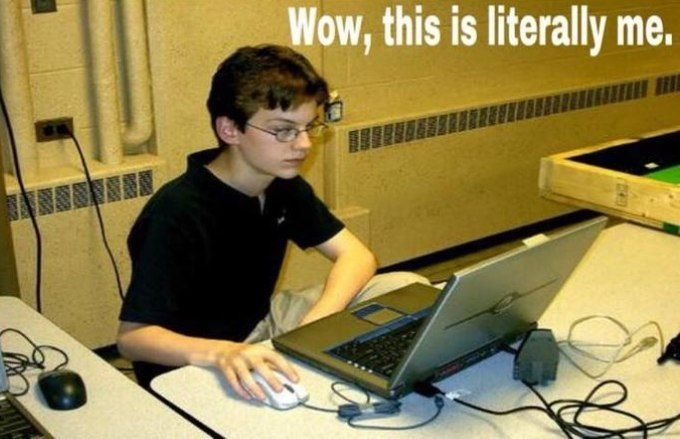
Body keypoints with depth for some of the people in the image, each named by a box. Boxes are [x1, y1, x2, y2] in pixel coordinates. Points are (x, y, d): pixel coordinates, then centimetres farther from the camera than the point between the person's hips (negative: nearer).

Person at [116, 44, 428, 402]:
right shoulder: (177, 214, -26)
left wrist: (313, 326, -23)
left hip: (261, 323, 8)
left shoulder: (283, 184, -3)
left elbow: (357, 256, -4)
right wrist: (222, 353, -47)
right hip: (192, 362, -7)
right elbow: (131, 336, -27)